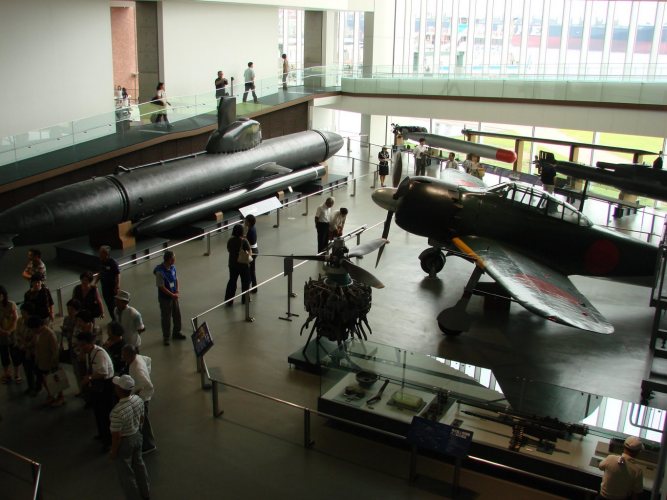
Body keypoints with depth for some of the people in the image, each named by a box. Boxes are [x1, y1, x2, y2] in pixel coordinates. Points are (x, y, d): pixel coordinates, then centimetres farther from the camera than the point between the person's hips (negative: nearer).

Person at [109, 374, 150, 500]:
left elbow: (116, 436, -25)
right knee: (139, 464, 28)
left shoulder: (117, 411, -36)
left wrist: (113, 452, -9)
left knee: (125, 472, 17)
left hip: (124, 442, -7)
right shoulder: (138, 399, -15)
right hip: (137, 435, 7)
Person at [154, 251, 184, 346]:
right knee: (166, 318, 7)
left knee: (177, 315, 18)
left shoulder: (172, 267, -5)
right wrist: (172, 295, -16)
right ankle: (165, 337, 24)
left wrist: (177, 291, -3)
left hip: (174, 296, 7)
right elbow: (161, 287, -22)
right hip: (165, 298, -7)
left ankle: (176, 333, 37)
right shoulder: (160, 272, -26)